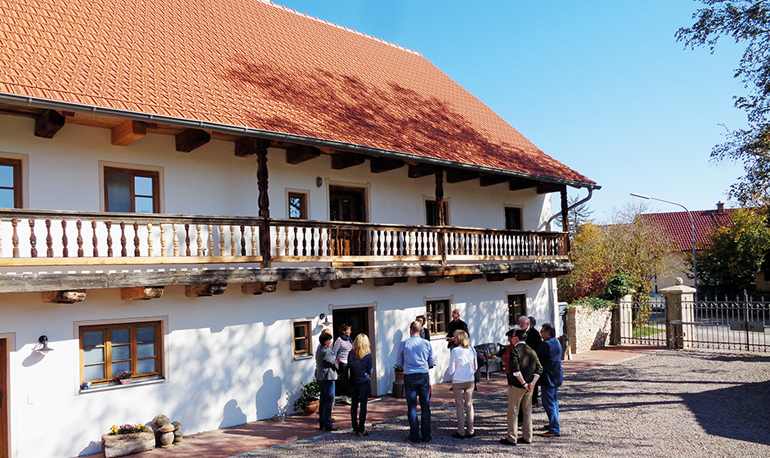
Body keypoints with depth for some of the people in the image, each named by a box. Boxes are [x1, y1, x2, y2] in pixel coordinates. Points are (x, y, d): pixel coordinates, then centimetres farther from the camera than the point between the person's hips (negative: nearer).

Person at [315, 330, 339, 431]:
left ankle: (322, 422, 21)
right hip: (328, 378, -10)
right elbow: (335, 364, -11)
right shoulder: (326, 352, -21)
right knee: (329, 401, -3)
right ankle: (328, 424, 0)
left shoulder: (319, 348, 7)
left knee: (323, 400, 15)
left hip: (320, 377, 10)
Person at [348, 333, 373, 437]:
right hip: (364, 382, -4)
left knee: (354, 405, 12)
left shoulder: (351, 354, -3)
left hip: (352, 382, 4)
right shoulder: (368, 356, -12)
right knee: (363, 406, 2)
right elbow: (370, 371, -3)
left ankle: (355, 428, 18)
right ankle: (361, 430, 2)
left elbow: (349, 367, 6)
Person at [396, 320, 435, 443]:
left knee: (412, 406, 6)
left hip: (409, 377, -1)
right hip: (424, 376, 1)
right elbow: (431, 363, 7)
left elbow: (398, 362, 5)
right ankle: (426, 435, 10)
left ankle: (414, 435, 9)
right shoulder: (427, 343, 0)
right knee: (425, 406, 8)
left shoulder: (404, 344, -4)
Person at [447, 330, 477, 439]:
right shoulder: (472, 350, 1)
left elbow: (451, 370, -11)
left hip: (458, 382, -4)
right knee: (469, 405, 13)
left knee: (460, 407, 4)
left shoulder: (455, 351, -13)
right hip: (470, 381, 4)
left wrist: (447, 372, 10)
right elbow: (475, 367, 10)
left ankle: (461, 432, 10)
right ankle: (470, 431, 18)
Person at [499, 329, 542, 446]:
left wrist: (524, 383, -16)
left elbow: (515, 369, -22)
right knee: (527, 411, 14)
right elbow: (539, 369, 4)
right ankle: (527, 437, 19)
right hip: (529, 388, 6)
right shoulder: (532, 351, 8)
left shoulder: (515, 350, -12)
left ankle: (511, 438, 6)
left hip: (516, 386, -6)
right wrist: (532, 383, -4)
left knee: (513, 411, 2)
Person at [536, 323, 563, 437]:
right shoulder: (556, 342, 8)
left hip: (548, 378, -10)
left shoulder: (546, 344, -22)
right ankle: (555, 425, 32)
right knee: (554, 401, 20)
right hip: (556, 377, 10)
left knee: (549, 403, -5)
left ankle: (554, 429, -3)